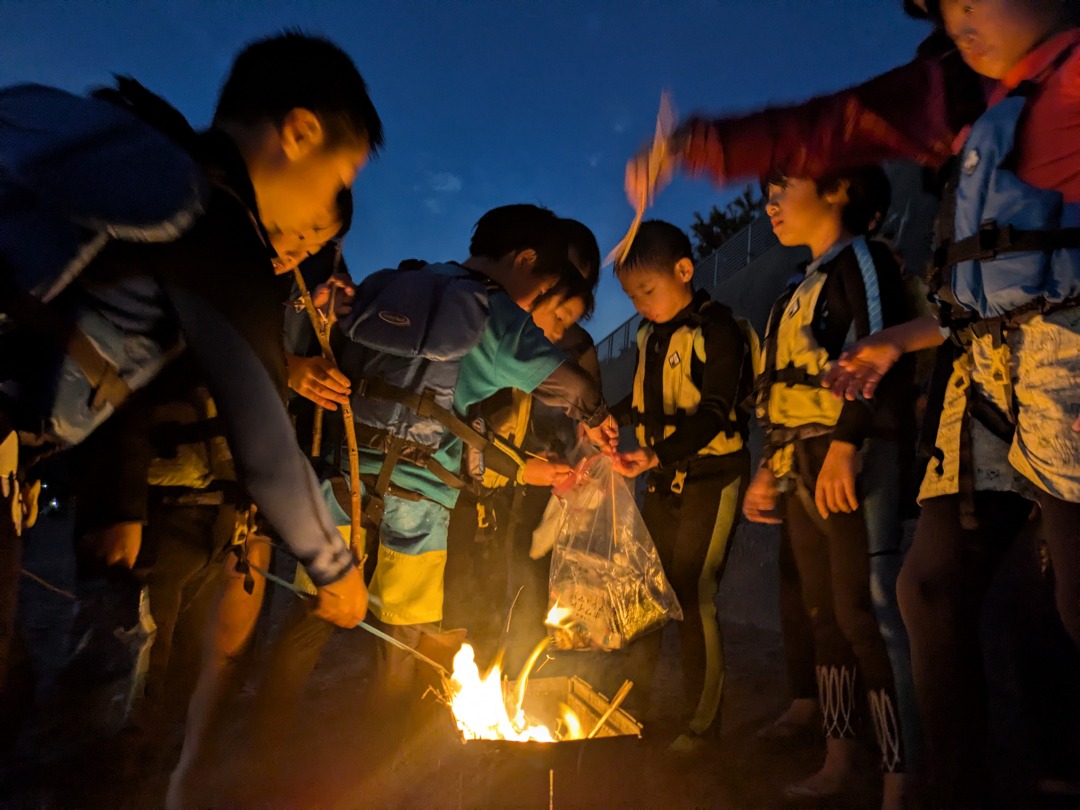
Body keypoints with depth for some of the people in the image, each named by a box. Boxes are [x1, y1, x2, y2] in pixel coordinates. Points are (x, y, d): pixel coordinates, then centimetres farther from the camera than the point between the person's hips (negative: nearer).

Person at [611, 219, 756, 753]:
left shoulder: (716, 328, -11)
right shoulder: (649, 336, 12)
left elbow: (714, 414, -20)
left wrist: (657, 455, -30)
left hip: (712, 476, -7)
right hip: (664, 478, 7)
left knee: (693, 598, -6)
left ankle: (706, 720, 10)